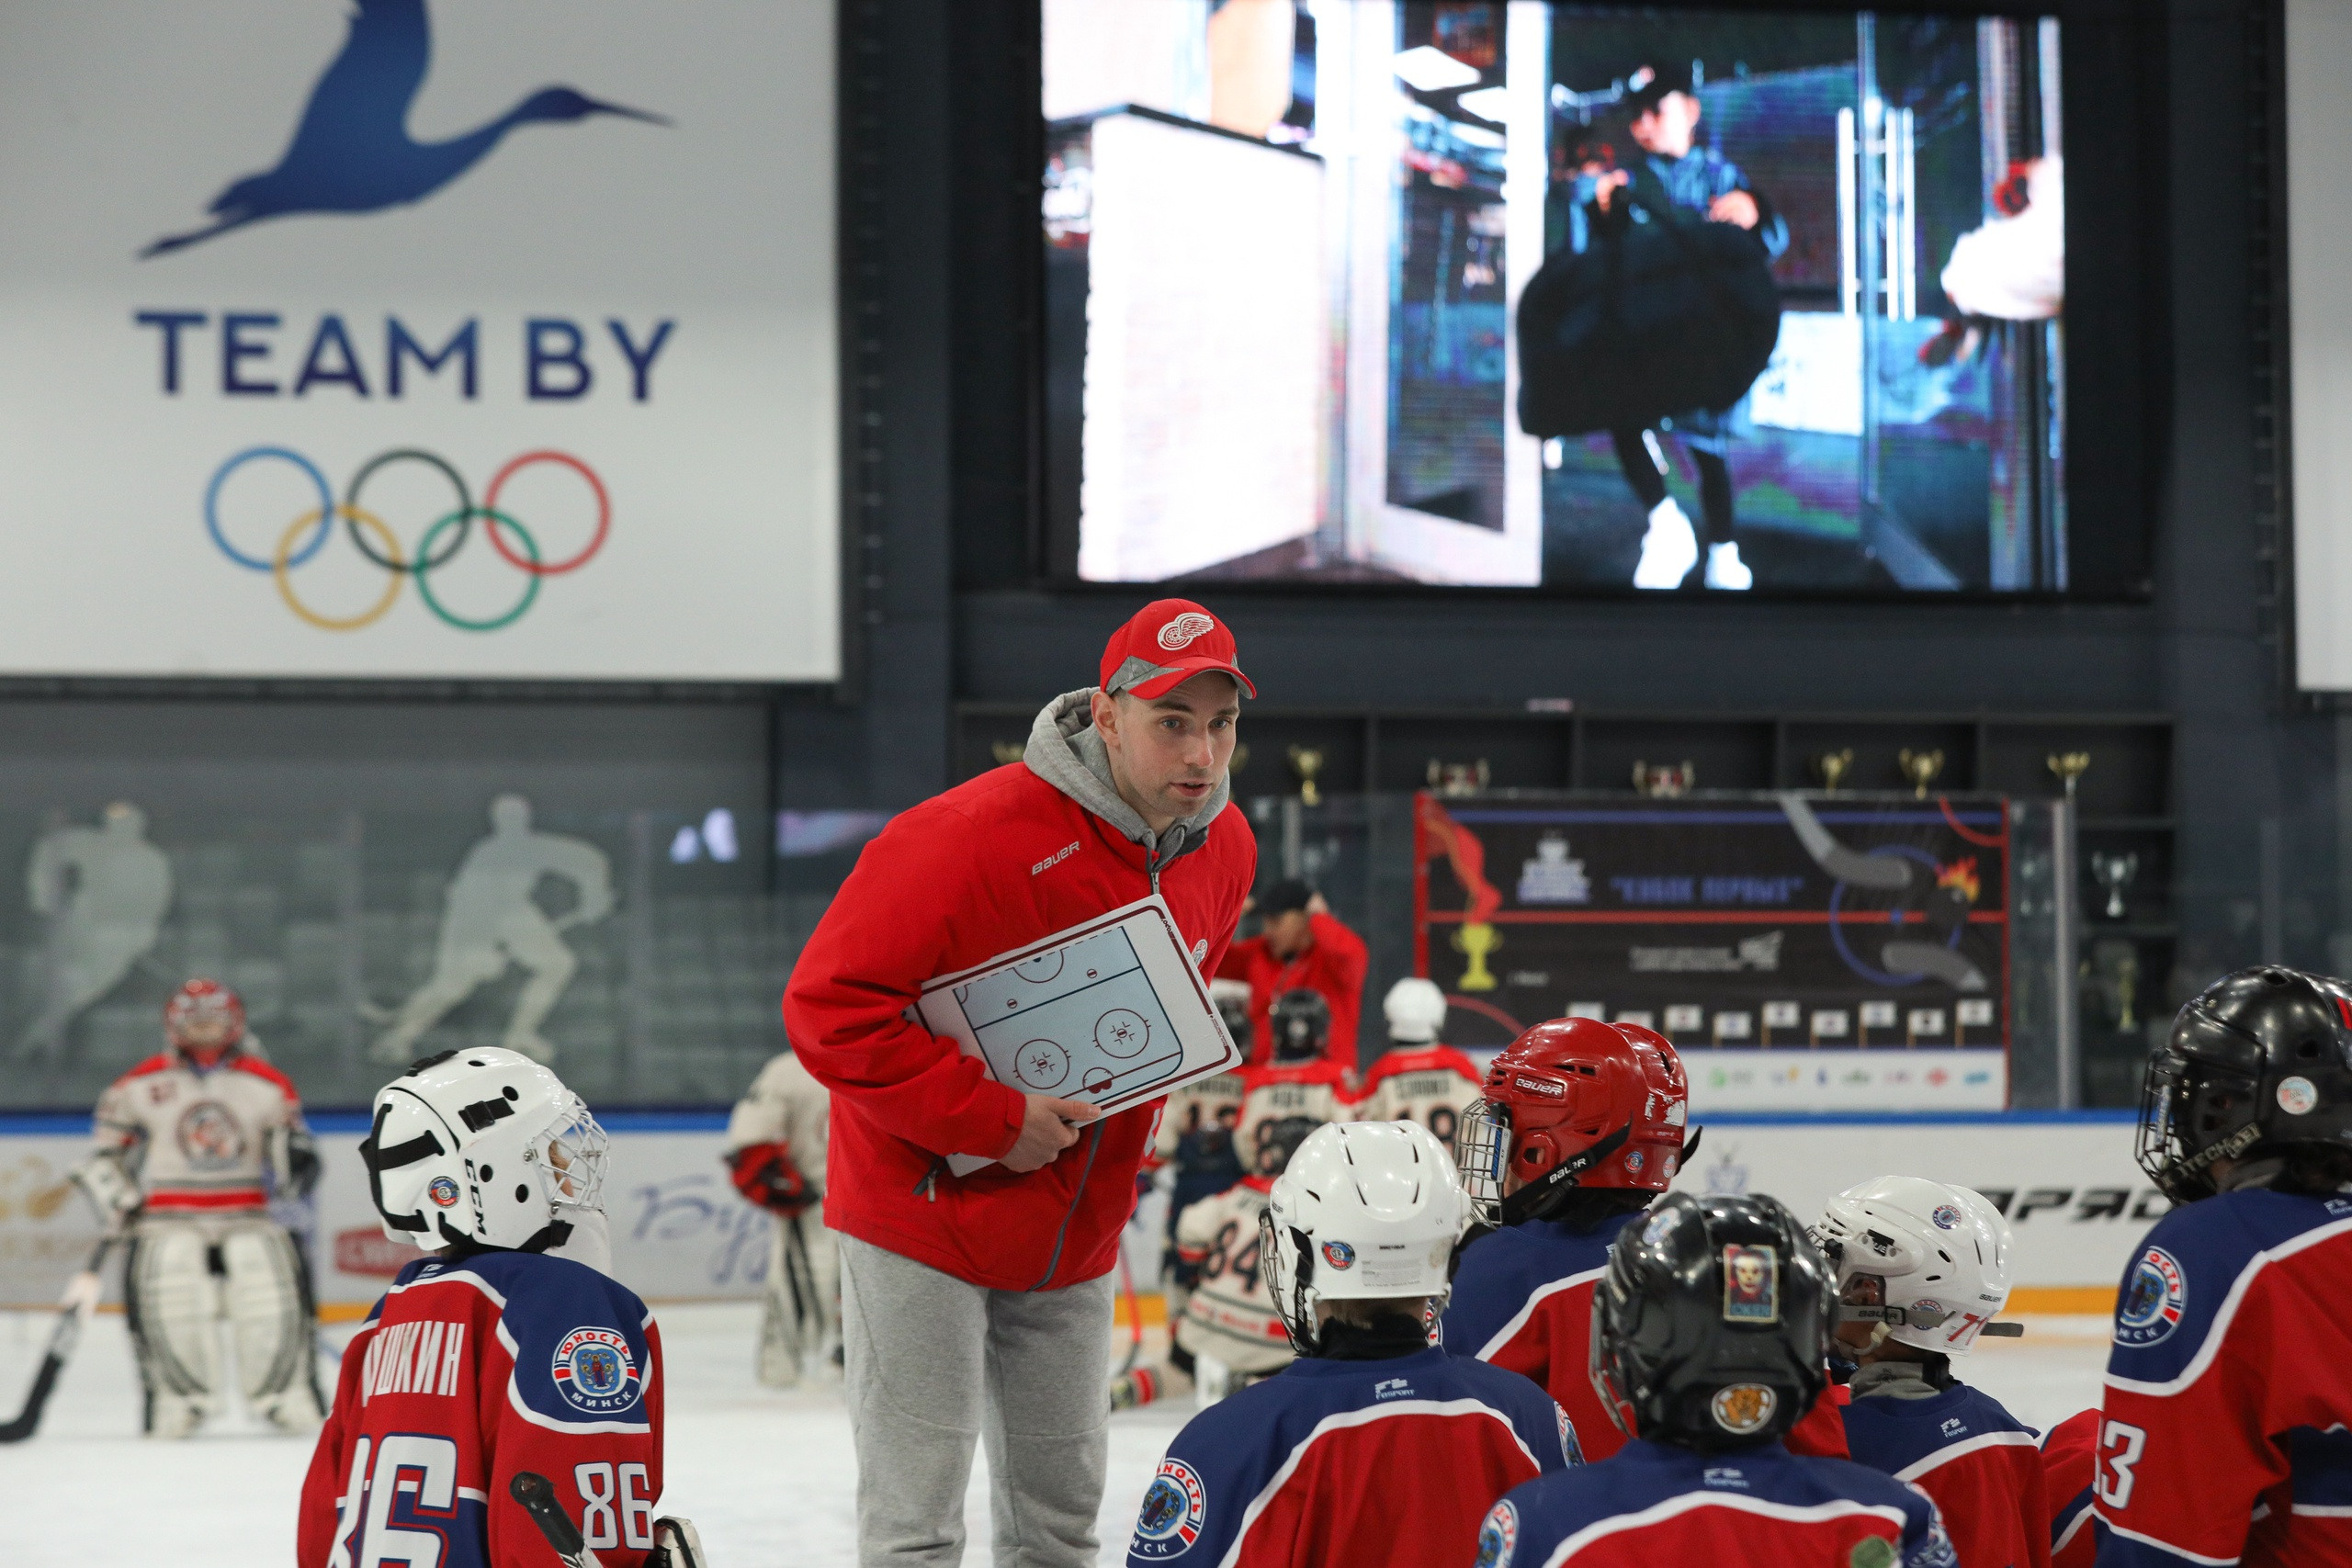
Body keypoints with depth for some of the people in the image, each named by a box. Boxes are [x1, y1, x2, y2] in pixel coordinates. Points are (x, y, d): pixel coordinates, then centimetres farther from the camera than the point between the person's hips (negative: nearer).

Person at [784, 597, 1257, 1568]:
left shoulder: (1224, 850, -1)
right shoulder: (973, 836, -25)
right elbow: (829, 1007, -24)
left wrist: (1135, 1099, 5)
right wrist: (991, 1120, -23)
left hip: (1073, 1240, 7)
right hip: (923, 1217, -6)